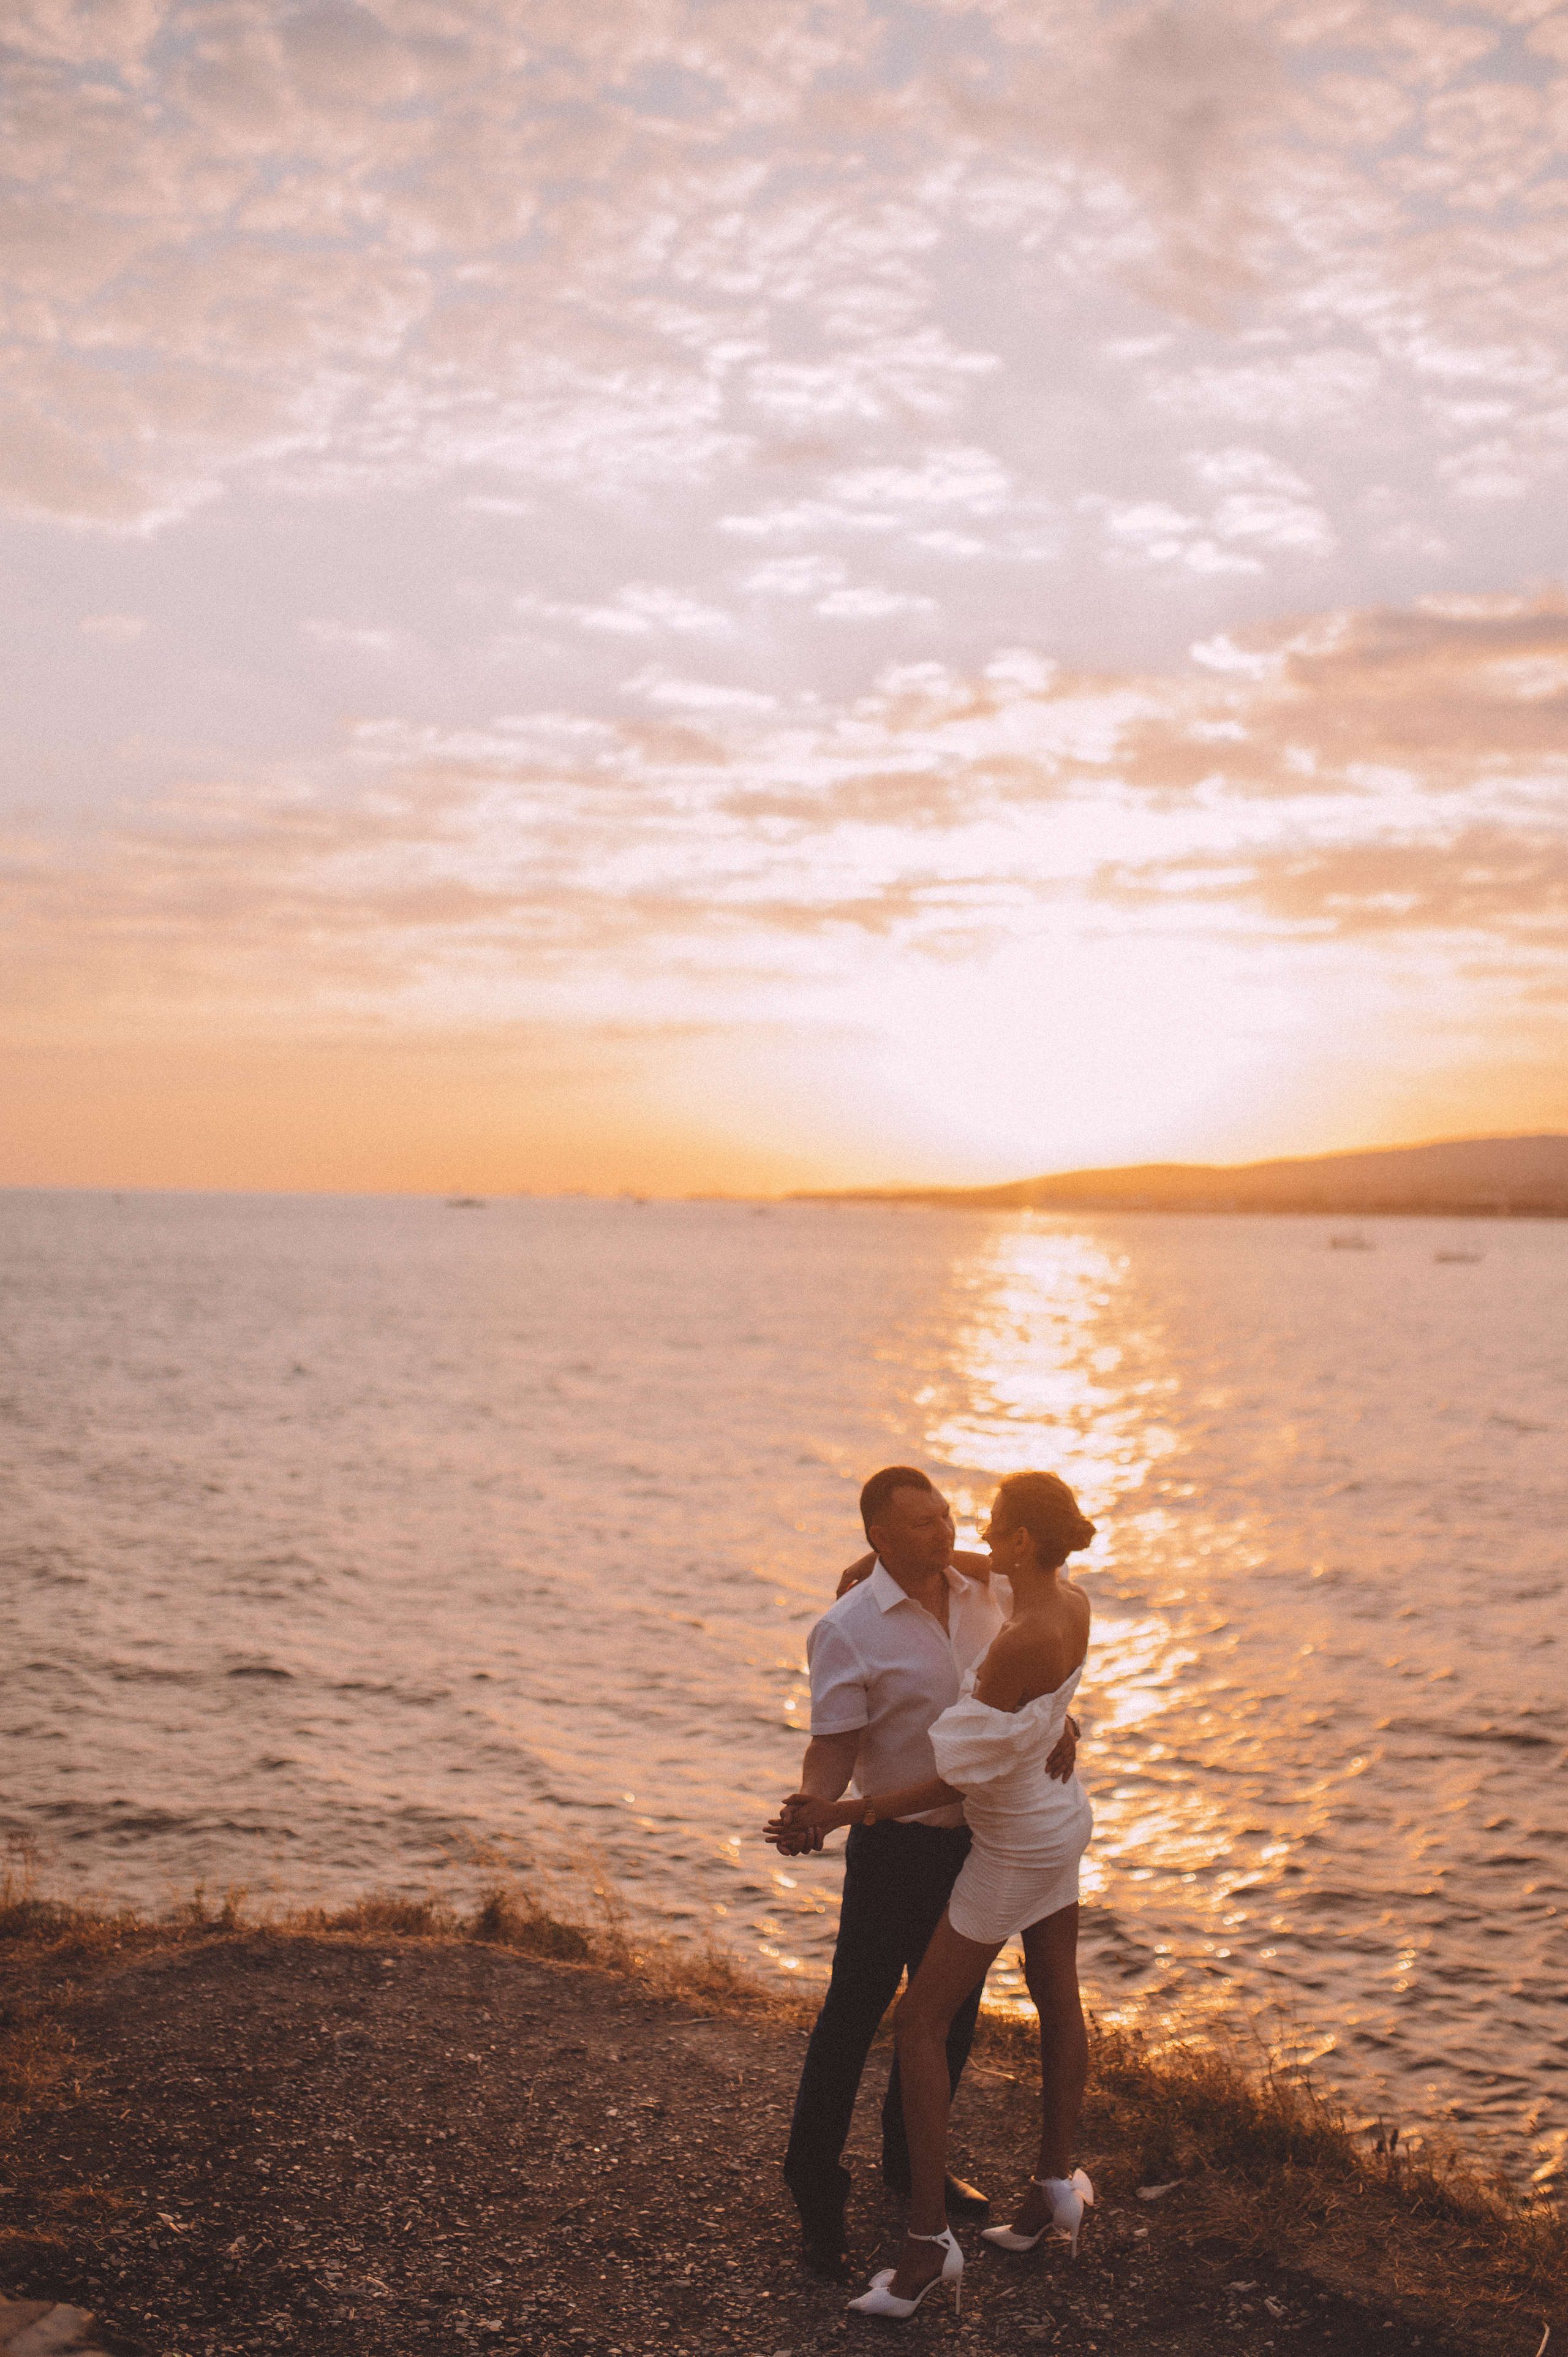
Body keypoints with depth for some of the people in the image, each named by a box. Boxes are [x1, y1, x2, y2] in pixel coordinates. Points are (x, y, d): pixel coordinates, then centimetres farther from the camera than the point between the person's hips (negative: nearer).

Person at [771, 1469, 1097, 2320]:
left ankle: (929, 2237, 3)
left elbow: (964, 1780, -29)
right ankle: (1055, 2187, 36)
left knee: (920, 2025, -1)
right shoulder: (1074, 1604, -7)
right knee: (1057, 2001, 20)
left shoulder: (1020, 1644, -34)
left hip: (1014, 1850, -9)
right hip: (1060, 1815, 9)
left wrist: (843, 1814, -29)